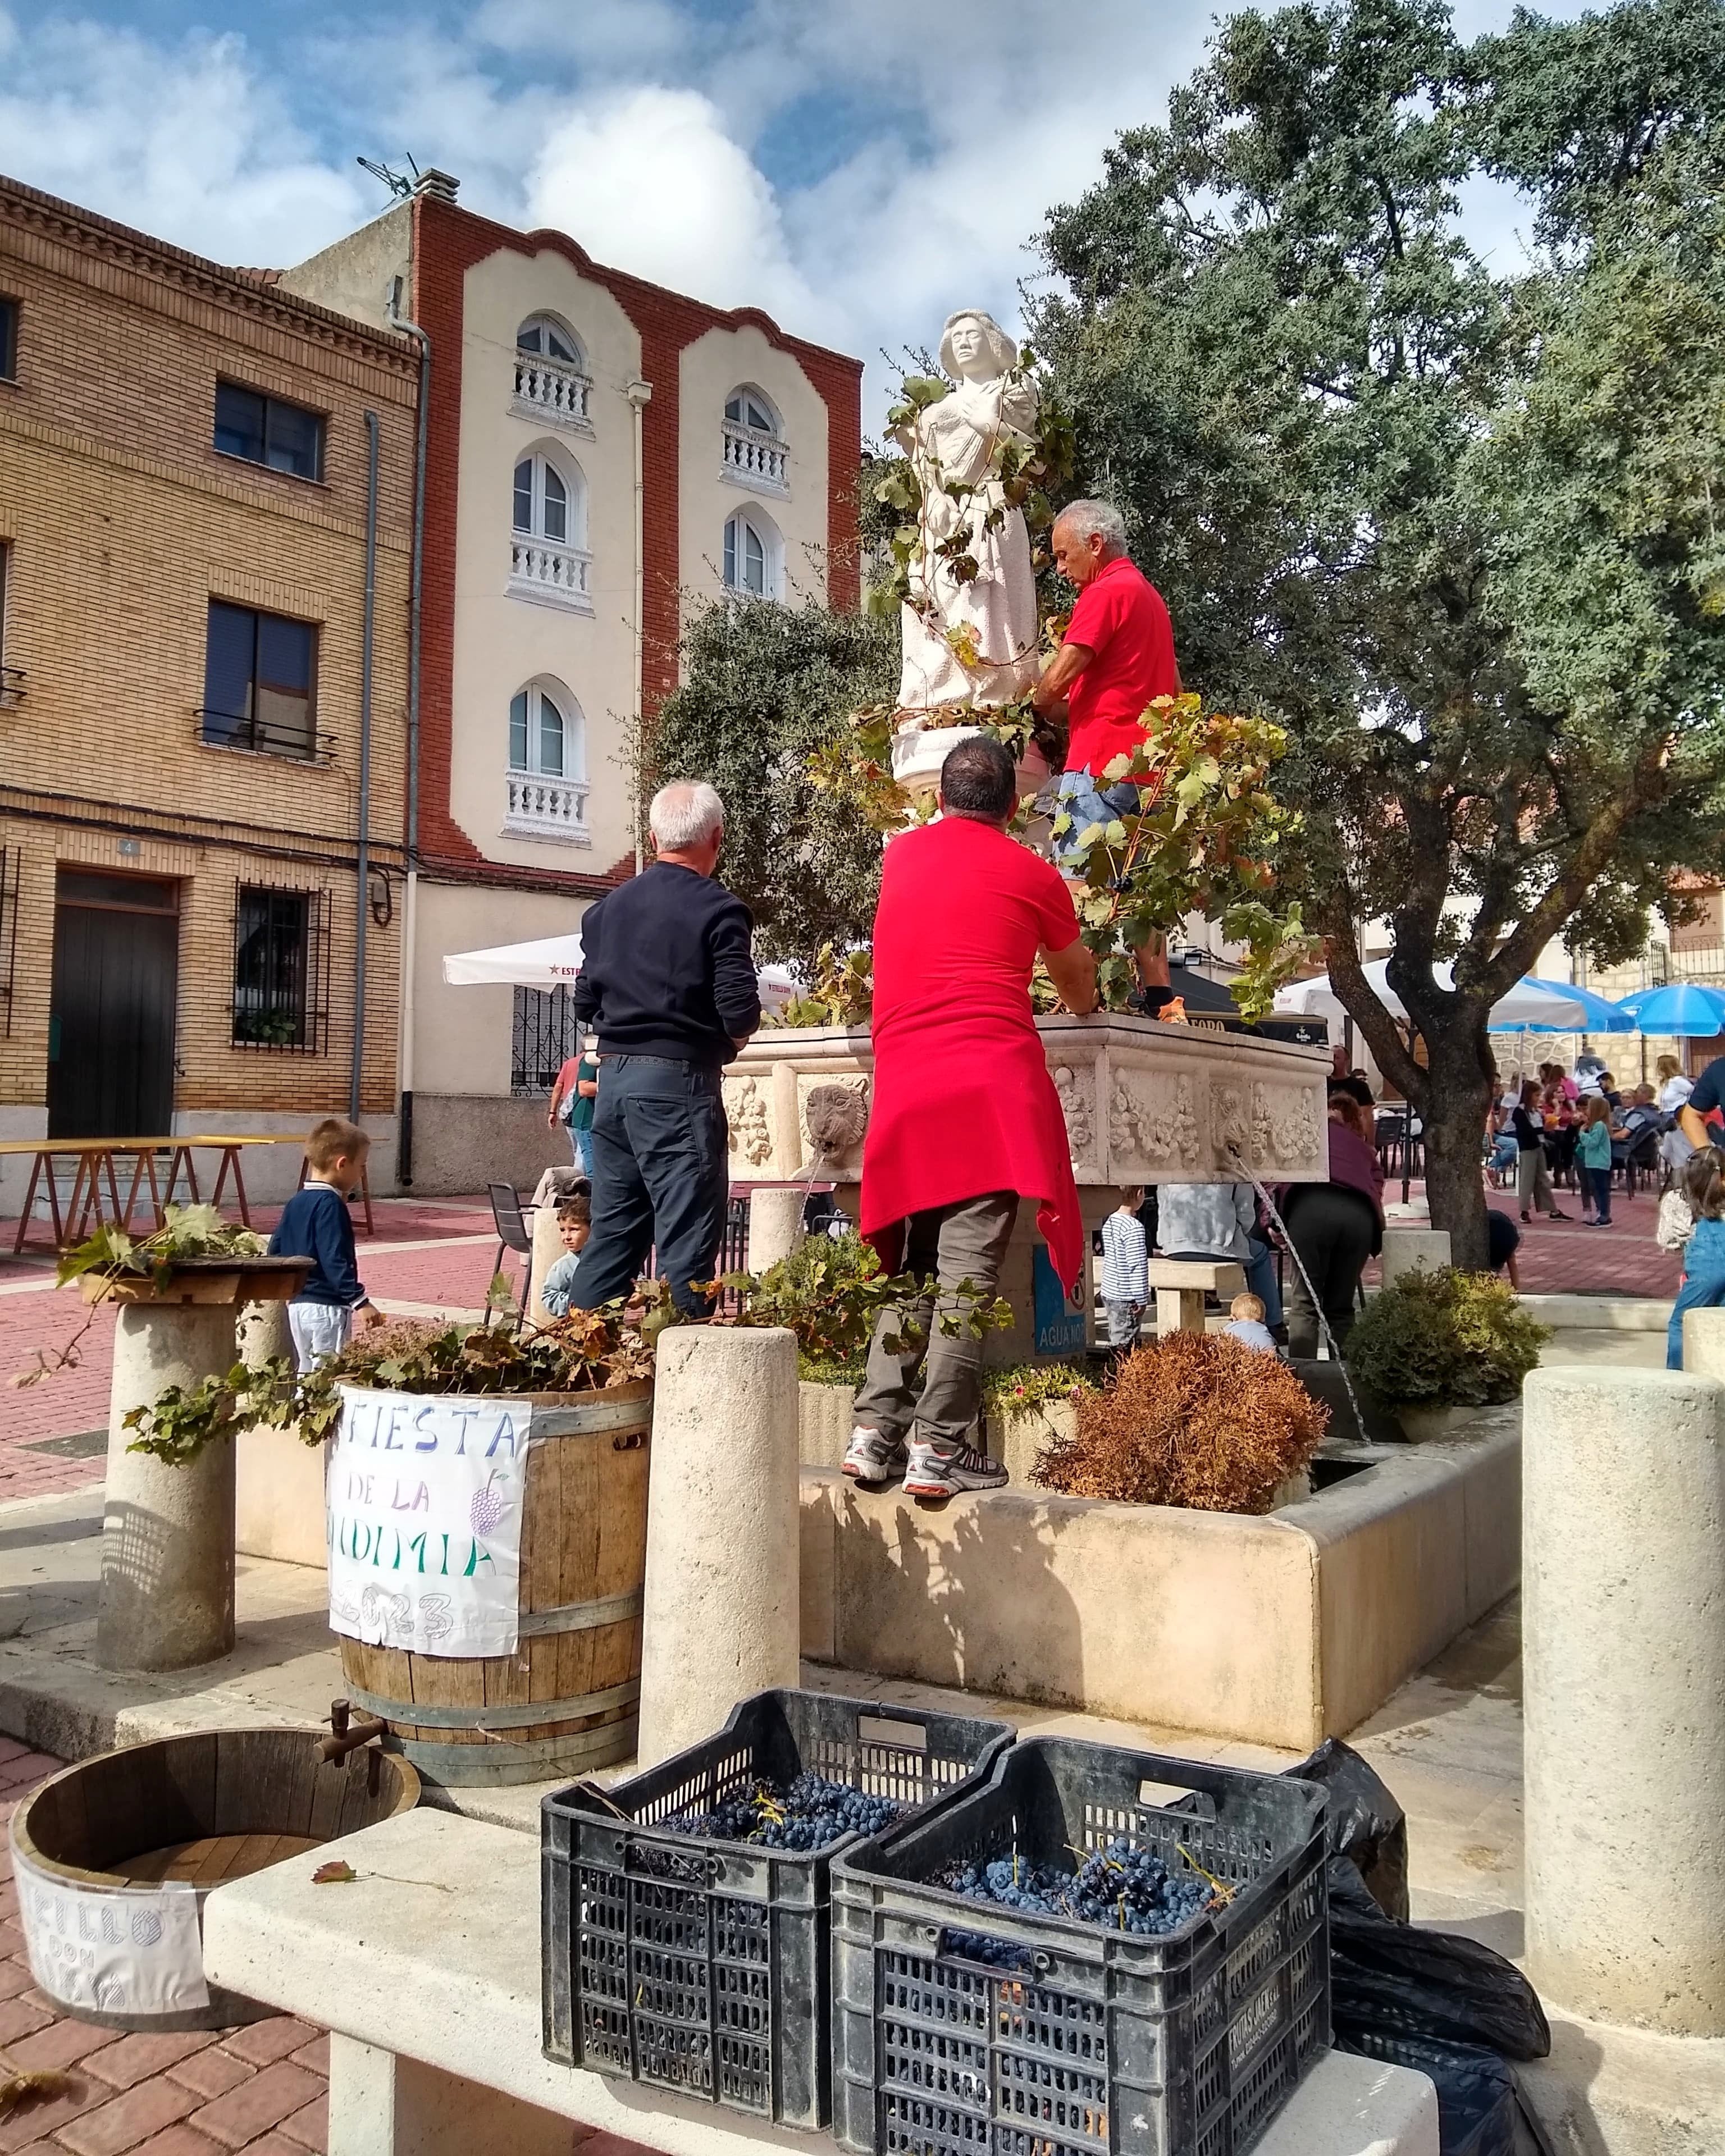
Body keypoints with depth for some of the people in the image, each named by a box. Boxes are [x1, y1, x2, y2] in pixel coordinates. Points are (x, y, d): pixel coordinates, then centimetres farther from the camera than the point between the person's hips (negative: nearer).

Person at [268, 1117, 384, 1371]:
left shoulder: (296, 1201, 11)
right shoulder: (330, 1205, -16)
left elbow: (275, 1250, 15)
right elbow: (335, 1261, -22)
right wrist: (361, 1301, -22)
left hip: (297, 1304, 9)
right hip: (326, 1307, -9)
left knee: (307, 1374, 17)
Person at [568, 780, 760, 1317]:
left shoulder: (606, 908, 10)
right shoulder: (718, 910, -9)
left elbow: (585, 1006, 13)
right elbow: (741, 1012, -16)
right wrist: (729, 1034, 5)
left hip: (613, 1079, 7)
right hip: (679, 1082, -6)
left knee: (611, 1236, 14)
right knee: (686, 1245, -2)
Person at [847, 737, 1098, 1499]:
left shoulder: (900, 854, 16)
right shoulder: (1030, 873, 7)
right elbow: (1080, 991, 23)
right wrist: (1083, 997, 45)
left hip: (902, 1087, 4)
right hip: (994, 1088, -4)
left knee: (913, 1269, 13)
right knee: (967, 1272, -5)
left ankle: (875, 1429, 5)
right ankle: (940, 1448, -6)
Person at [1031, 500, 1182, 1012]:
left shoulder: (1107, 591, -8)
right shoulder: (1149, 595, 22)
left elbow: (1057, 680, -12)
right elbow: (1171, 686, 25)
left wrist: (1032, 704, 8)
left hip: (1101, 762, -10)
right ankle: (1155, 990, 9)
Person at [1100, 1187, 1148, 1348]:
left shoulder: (1109, 1222, 9)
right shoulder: (1134, 1227, -18)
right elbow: (1138, 1267, -19)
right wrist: (1141, 1299, -15)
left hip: (1109, 1293, 9)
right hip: (1126, 1299, -9)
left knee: (1116, 1340, 14)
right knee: (1124, 1344, -4)